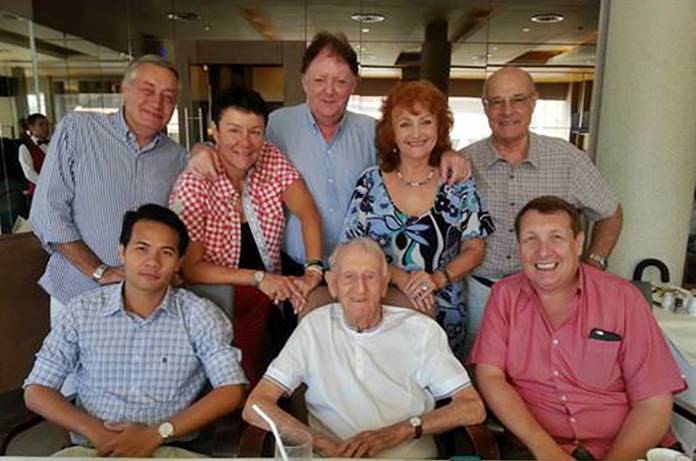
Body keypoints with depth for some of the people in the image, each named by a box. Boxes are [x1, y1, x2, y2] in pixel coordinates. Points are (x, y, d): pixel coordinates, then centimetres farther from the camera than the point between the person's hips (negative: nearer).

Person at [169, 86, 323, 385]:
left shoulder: (272, 161, -4)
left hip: (270, 295, 4)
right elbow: (191, 268, -14)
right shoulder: (193, 186, -15)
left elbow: (308, 214, -10)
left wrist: (314, 271, -25)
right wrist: (258, 278, -22)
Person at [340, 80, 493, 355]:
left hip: (444, 315, 1)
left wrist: (438, 278, -14)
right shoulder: (371, 183, -1)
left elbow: (474, 249, 3)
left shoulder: (459, 184, 1)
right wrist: (400, 277, -16)